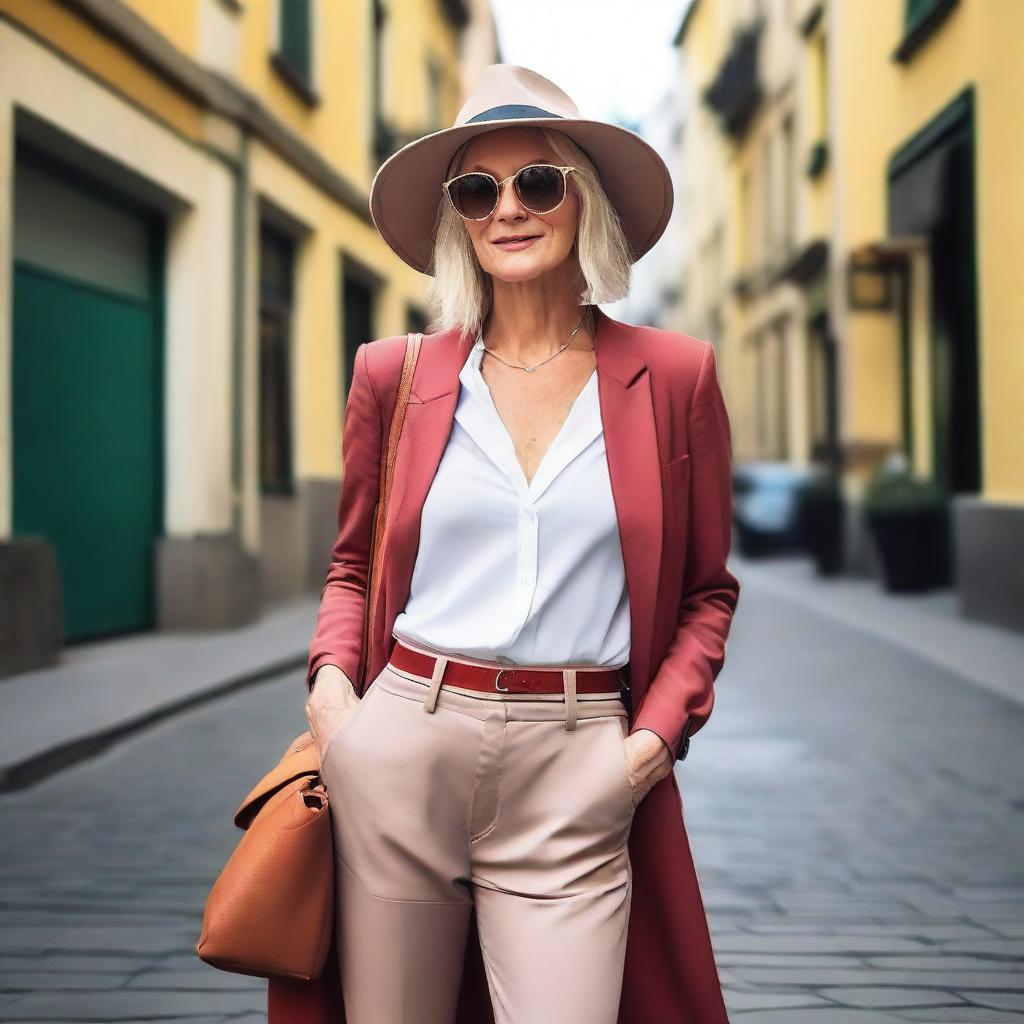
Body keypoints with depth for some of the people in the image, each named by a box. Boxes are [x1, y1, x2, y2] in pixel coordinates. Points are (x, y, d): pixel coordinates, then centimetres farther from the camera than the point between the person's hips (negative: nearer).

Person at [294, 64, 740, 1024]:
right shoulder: (395, 376, 6)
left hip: (576, 772, -1)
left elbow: (706, 592, 10)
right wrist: (332, 675, 0)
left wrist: (659, 729, -4)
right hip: (399, 745, 2)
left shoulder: (673, 376, 3)